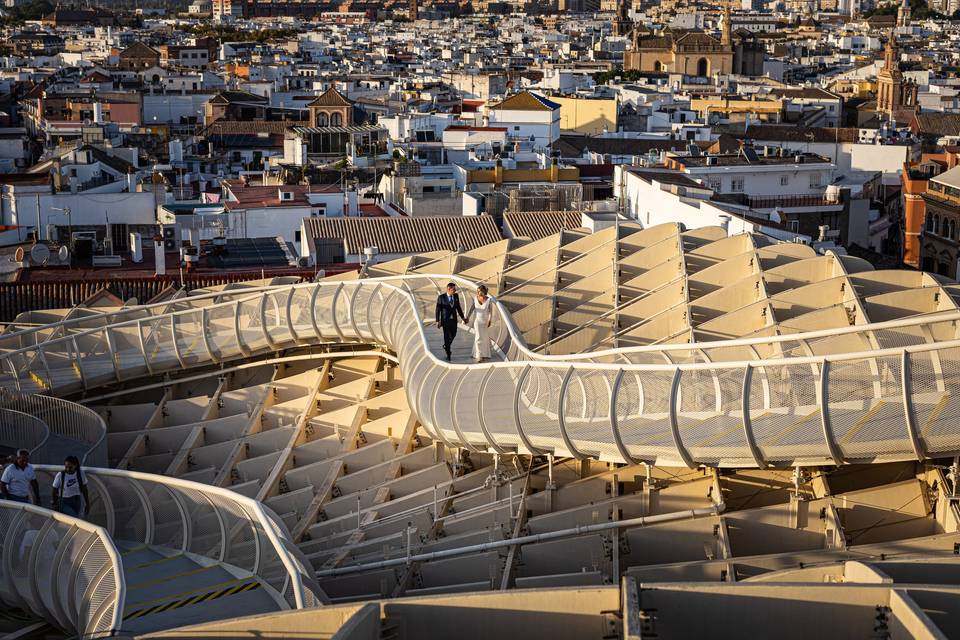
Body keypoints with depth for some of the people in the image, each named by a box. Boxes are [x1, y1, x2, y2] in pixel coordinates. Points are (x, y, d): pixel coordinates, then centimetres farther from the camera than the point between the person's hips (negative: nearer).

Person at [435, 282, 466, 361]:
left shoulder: (456, 296, -2)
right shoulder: (441, 297, -15)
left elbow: (458, 307, 8)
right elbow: (438, 310, -11)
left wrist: (462, 317, 8)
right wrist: (438, 321, -16)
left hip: (454, 319, 5)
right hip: (445, 320, -5)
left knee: (453, 334, 18)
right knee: (447, 336, -1)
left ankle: (446, 346, 46)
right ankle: (448, 354, 9)